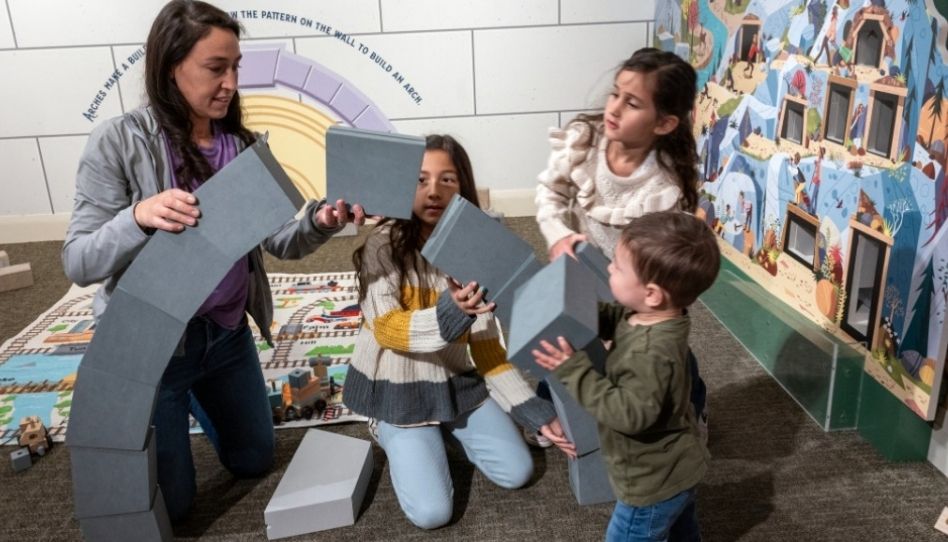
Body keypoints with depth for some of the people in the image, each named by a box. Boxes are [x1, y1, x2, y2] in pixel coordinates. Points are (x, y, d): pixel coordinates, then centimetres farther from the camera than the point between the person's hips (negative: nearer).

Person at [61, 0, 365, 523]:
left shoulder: (241, 145, -3)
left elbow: (279, 241, -5)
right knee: (168, 504, 11)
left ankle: (195, 398, 48)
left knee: (254, 460, 23)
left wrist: (320, 222, -27)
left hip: (228, 333, 5)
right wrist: (138, 217, -37)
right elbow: (78, 263, -17)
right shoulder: (118, 141, -17)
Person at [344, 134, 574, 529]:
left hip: (458, 383, 4)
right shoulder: (383, 246, -18)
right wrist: (449, 314, -42)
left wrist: (536, 411, -12)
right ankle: (391, 433, 16)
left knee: (517, 473, -1)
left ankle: (447, 431, 24)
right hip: (399, 390, -4)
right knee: (431, 513, -10)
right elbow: (386, 330, -23)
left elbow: (486, 346, -5)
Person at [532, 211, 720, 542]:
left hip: (653, 482, -9)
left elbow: (629, 414, -37)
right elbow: (610, 319, 6)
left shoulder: (652, 353, -39)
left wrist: (575, 371, -36)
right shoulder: (646, 316, -11)